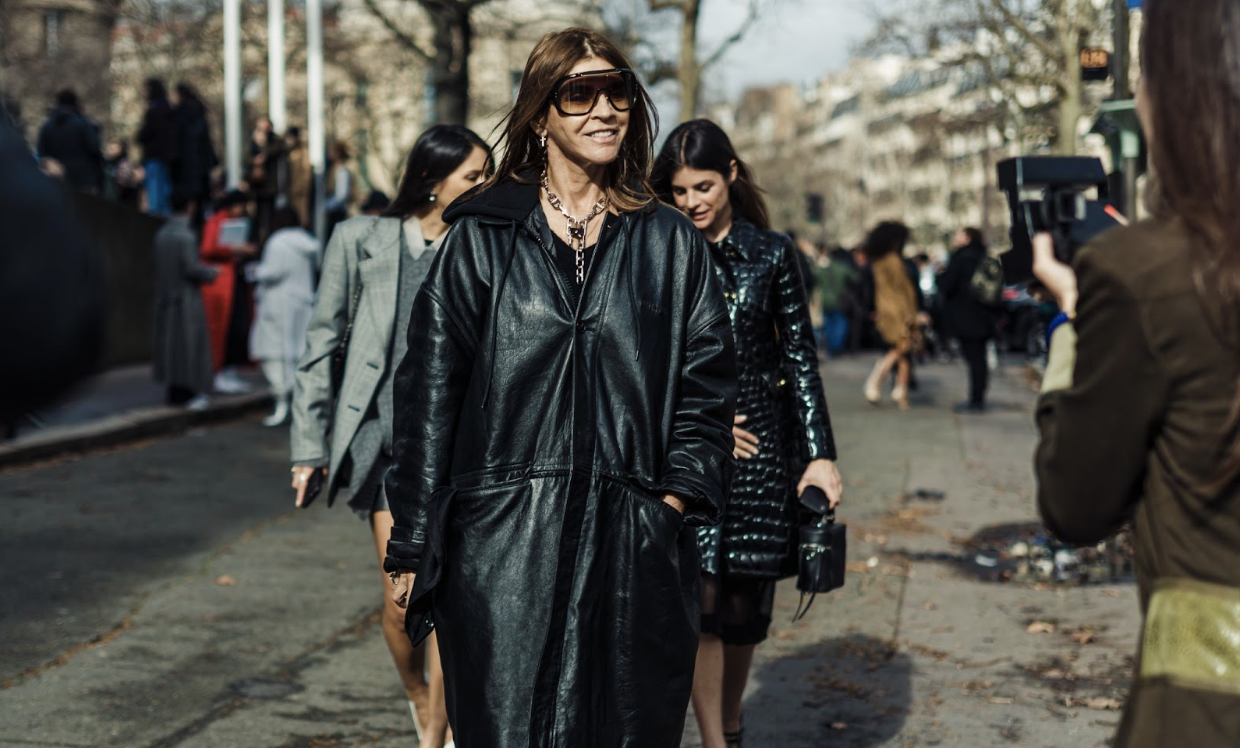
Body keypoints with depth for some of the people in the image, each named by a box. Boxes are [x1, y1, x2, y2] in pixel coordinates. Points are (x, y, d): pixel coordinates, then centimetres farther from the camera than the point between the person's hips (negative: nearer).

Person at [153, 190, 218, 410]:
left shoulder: (162, 233, 4)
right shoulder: (186, 235, -18)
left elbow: (159, 266, 10)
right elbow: (191, 268, -20)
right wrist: (211, 273, -2)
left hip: (166, 295, 7)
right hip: (187, 297, -7)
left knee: (169, 341, 11)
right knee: (190, 342, -1)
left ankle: (174, 391, 16)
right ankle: (191, 391, -1)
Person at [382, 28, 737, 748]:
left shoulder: (672, 243, 10)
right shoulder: (482, 238, 5)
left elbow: (707, 381, 9)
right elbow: (431, 391, 3)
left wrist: (677, 495, -6)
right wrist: (415, 542, -1)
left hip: (635, 547, 2)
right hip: (502, 549, -1)